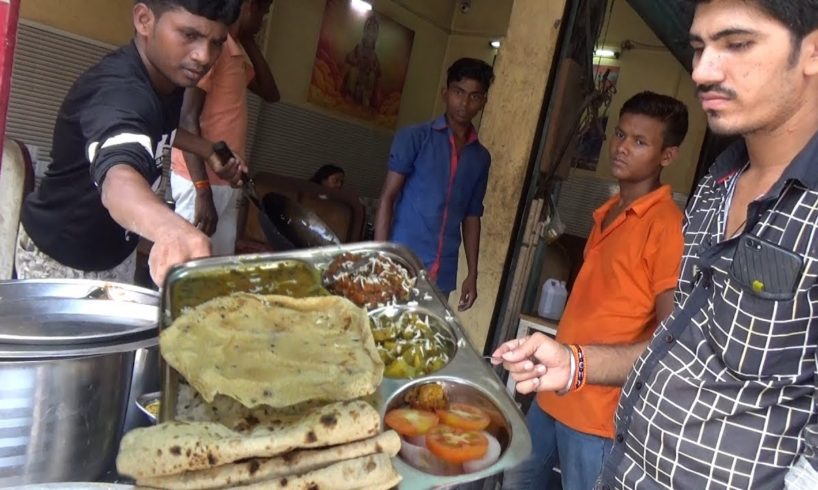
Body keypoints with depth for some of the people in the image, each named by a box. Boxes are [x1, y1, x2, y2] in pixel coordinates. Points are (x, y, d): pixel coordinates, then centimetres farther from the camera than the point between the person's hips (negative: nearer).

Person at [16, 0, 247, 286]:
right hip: (60, 258, -8)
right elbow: (118, 176, -55)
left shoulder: (169, 74, -7)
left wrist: (209, 152, 1)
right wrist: (171, 229, -75)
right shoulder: (116, 90, -34)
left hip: (118, 251, 8)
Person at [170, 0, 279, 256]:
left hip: (227, 183, 9)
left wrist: (250, 42, 13)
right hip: (200, 181, -9)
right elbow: (188, 118, -17)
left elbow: (270, 93, 24)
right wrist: (203, 191, -22)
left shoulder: (237, 53, 16)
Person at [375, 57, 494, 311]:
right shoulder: (414, 137, -2)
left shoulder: (481, 158, 11)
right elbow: (387, 198, -5)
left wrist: (472, 273, 11)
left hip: (442, 275, 4)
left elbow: (472, 217, 15)